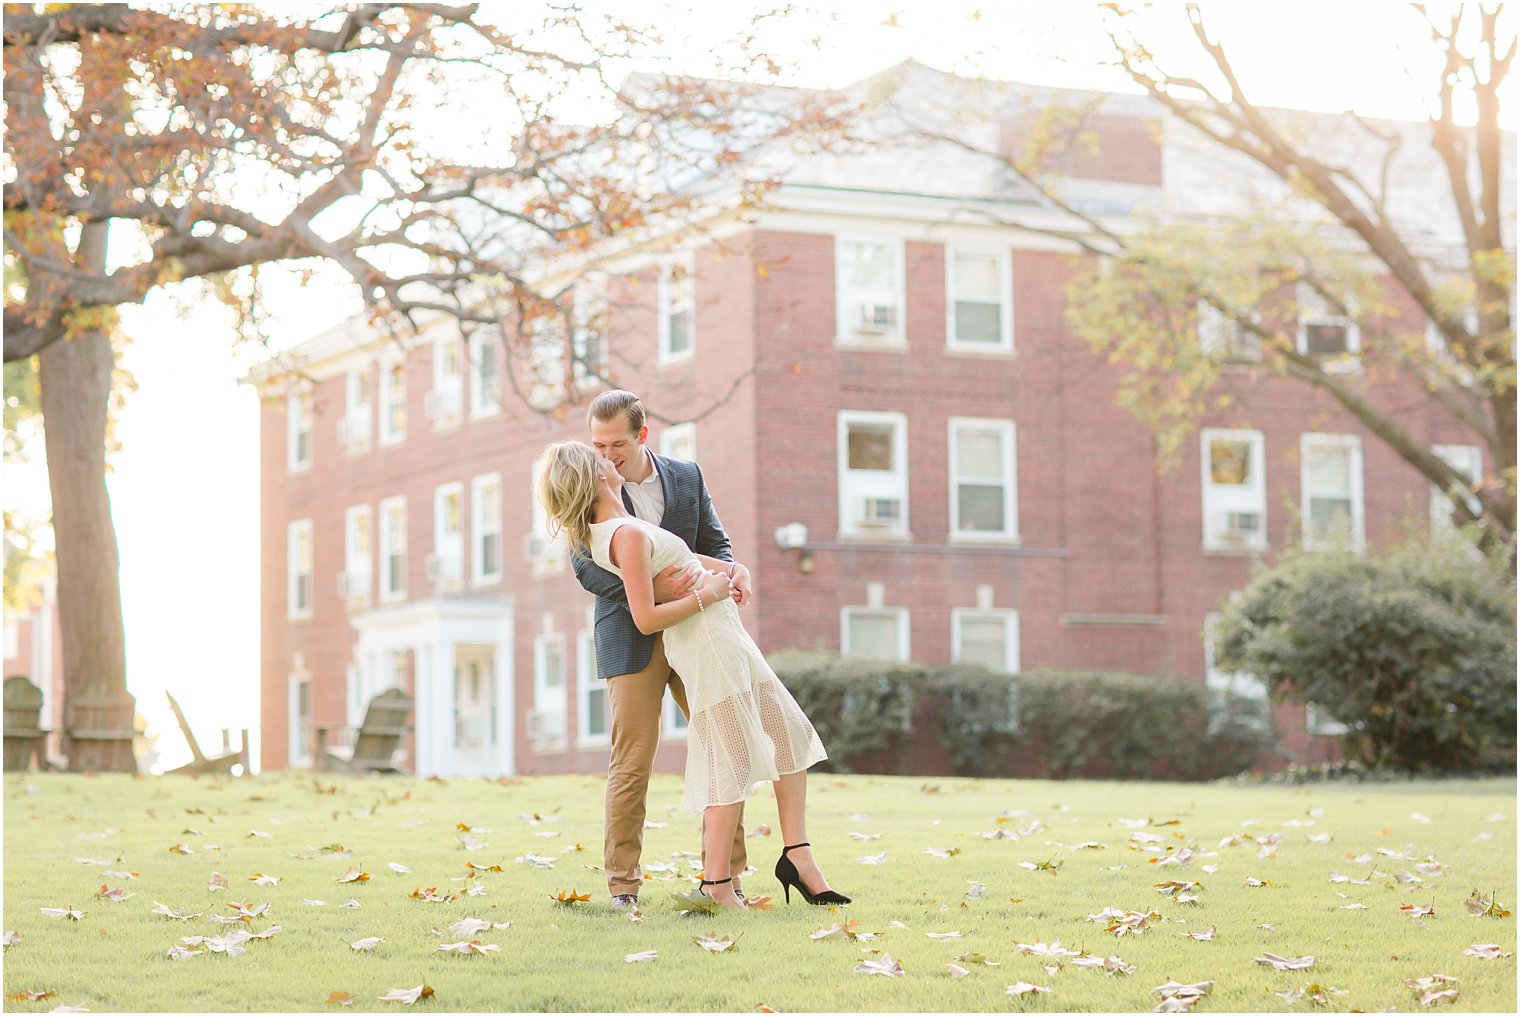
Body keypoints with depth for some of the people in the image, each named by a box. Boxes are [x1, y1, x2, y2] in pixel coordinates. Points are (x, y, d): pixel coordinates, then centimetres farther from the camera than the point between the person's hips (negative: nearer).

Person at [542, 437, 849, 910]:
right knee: (734, 761, -7)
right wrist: (706, 595, -14)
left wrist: (732, 568, 9)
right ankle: (716, 884, -2)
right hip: (707, 643, -10)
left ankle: (797, 854, 12)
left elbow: (675, 555, 22)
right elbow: (646, 619, -23)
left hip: (725, 639, 10)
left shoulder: (600, 533, 10)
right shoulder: (628, 534, -19)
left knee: (791, 730, 12)